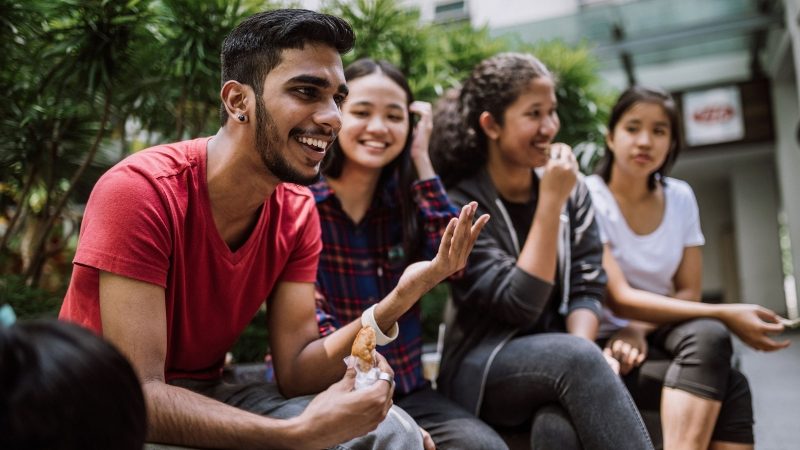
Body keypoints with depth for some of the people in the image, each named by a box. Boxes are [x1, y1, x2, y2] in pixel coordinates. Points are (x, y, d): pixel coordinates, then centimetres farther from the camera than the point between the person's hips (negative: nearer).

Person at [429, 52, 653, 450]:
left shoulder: (573, 191, 4)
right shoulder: (461, 204, -11)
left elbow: (588, 288, 1)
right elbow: (520, 306, -20)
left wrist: (578, 350, -21)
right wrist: (550, 202, -22)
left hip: (559, 362, 3)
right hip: (485, 372, -3)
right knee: (577, 357, -34)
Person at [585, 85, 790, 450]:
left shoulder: (680, 198, 4)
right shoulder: (587, 198, -12)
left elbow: (688, 292, 4)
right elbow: (619, 299, -18)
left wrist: (643, 329, -17)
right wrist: (724, 314, -23)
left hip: (659, 337, 4)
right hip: (605, 343, -4)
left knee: (707, 335, -31)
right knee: (728, 386, -27)